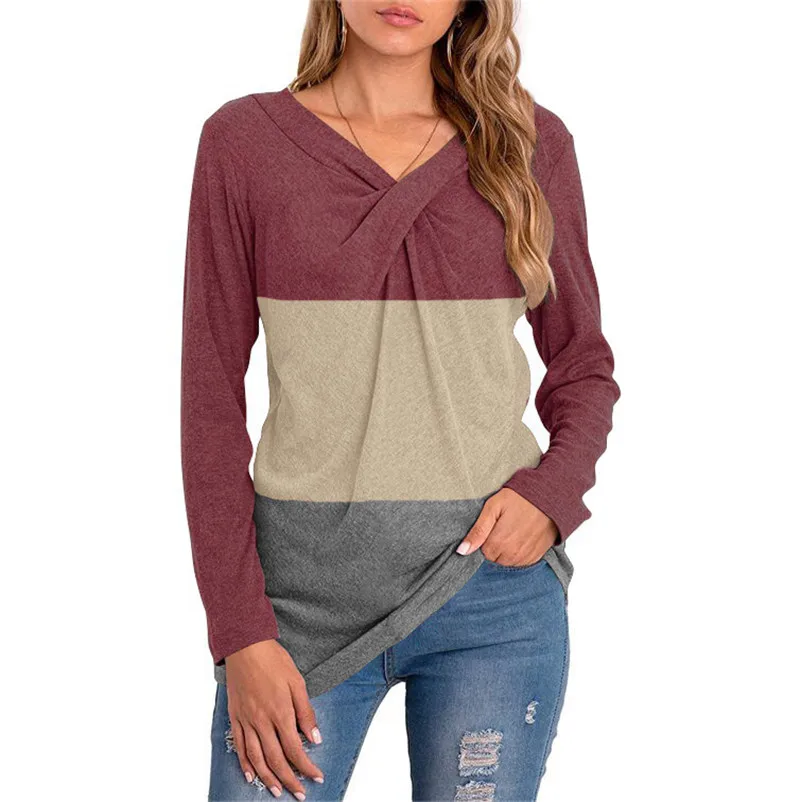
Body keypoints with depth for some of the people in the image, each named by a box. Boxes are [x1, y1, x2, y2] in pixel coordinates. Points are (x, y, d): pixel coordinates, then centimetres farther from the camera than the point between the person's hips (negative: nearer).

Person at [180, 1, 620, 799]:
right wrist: (239, 633, -6)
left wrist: (554, 490, -8)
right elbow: (211, 396, -1)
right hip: (303, 584, -1)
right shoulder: (243, 140, -1)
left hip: (491, 577, 1)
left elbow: (582, 364, 12)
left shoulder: (531, 141, 2)